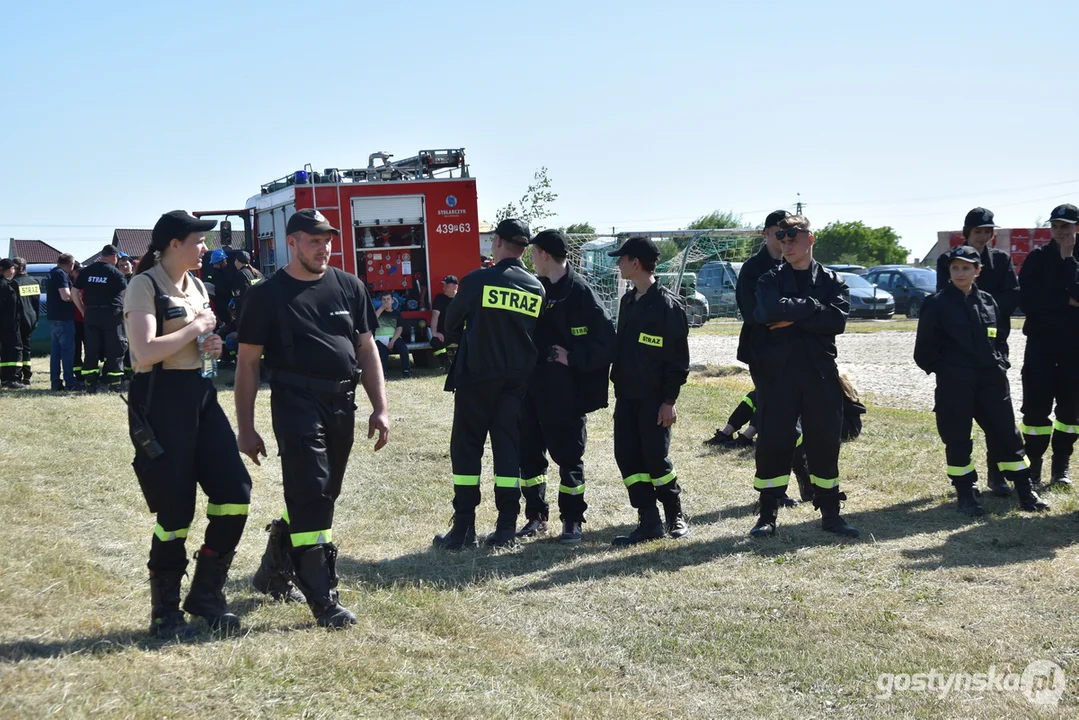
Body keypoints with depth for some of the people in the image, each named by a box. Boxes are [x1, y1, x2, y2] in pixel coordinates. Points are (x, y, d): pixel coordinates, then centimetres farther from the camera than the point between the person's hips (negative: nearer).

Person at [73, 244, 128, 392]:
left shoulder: (86, 271, 7)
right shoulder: (114, 272, -6)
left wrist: (83, 311, 12)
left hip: (91, 313, 4)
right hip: (111, 313, -4)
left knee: (91, 349, 7)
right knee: (115, 349, 3)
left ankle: (90, 383, 7)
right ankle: (114, 382, 1)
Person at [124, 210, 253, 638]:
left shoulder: (195, 285, 15)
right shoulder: (145, 286, -10)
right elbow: (145, 352, -24)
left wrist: (211, 346, 7)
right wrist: (196, 327, -14)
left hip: (200, 394, 8)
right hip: (160, 399, -8)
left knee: (234, 491, 0)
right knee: (175, 510, -3)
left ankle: (206, 593, 16)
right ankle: (165, 612, 13)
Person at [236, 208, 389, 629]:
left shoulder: (349, 288, 10)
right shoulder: (268, 295, -2)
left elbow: (367, 349, 13)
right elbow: (247, 363, -1)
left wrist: (379, 409, 4)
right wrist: (246, 430, -5)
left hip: (342, 406, 5)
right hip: (297, 405, -5)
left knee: (320, 497, 13)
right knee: (311, 496, -10)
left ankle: (274, 572, 32)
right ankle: (323, 599, -6)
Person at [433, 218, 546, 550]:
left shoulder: (477, 280, -9)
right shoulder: (537, 288, 2)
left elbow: (451, 324, 2)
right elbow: (538, 333, 8)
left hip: (476, 375, -4)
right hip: (517, 379, 4)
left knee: (466, 447, 3)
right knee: (509, 447, 8)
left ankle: (464, 528, 2)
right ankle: (506, 528, 6)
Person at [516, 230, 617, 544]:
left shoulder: (580, 292, -10)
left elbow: (606, 340, -14)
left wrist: (574, 358, -17)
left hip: (565, 393, -6)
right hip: (531, 390, 6)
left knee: (568, 456, 4)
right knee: (528, 453, 11)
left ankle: (572, 520, 16)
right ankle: (536, 516, 24)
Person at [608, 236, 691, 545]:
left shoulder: (668, 304, -11)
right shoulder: (628, 300, 12)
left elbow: (678, 357, -11)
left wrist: (669, 399, -14)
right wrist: (618, 384, 16)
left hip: (654, 397, -7)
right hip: (626, 395, 7)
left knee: (656, 458, -3)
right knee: (627, 457, 3)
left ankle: (675, 516, 17)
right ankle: (649, 521, 9)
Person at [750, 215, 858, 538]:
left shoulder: (831, 281, 7)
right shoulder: (770, 280, 7)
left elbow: (837, 320, -11)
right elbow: (772, 309, -15)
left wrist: (793, 316, -13)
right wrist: (812, 307, -12)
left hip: (820, 373, 0)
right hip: (778, 372, 0)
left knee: (825, 444, 6)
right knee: (773, 444, 1)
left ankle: (830, 512, 17)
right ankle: (768, 514, 10)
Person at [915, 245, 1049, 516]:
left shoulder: (988, 302, 8)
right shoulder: (937, 304, -5)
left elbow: (999, 339, 19)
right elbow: (924, 351, -3)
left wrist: (1000, 364, 6)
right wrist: (945, 370, -7)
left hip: (990, 381, 4)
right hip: (954, 385, -4)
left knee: (1006, 434, 7)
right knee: (957, 440, 1)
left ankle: (1025, 493, 15)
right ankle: (965, 496, 13)